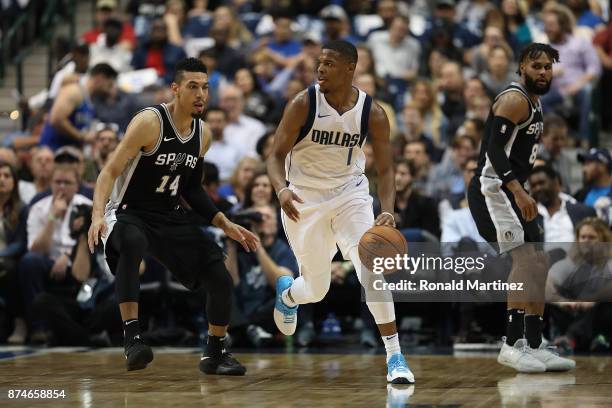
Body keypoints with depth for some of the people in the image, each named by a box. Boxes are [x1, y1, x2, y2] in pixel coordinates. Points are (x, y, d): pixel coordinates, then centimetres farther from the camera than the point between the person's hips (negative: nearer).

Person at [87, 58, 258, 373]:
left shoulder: (203, 134, 4)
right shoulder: (150, 122, -18)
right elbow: (110, 171, -20)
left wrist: (224, 223, 8)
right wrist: (98, 215, -36)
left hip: (171, 217, 7)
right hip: (128, 214, -7)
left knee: (221, 281, -2)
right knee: (132, 243, -43)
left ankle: (215, 354, 22)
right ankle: (132, 338, -40)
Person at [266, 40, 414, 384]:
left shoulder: (372, 113, -12)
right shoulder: (303, 104, -16)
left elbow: (385, 169, -7)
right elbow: (277, 155, -9)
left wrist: (388, 212, -24)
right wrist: (281, 189, -30)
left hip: (351, 194, 1)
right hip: (305, 200, 0)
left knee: (372, 269, -20)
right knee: (316, 289, 9)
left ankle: (395, 356, -13)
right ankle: (287, 292, 49)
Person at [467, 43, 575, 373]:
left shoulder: (534, 103, 19)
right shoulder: (514, 99, -12)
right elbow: (494, 149, -23)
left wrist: (520, 193, 27)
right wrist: (518, 190, -33)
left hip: (510, 192, 11)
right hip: (491, 189, -11)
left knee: (536, 266, 10)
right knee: (526, 257, -21)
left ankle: (533, 347, 13)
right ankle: (512, 344, -22)